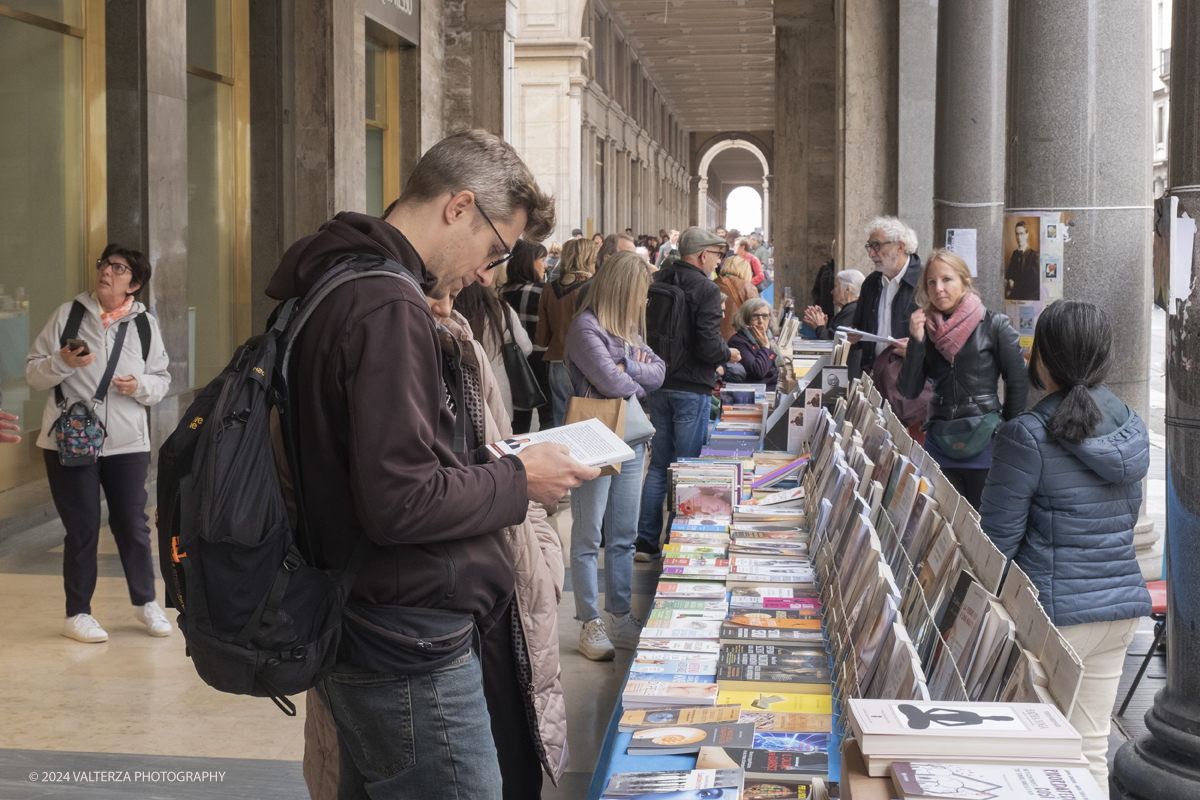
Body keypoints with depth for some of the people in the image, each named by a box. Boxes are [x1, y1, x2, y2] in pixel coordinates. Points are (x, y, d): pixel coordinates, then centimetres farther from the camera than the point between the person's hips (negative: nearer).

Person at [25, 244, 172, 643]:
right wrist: (62, 362, -17)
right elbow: (33, 373, 3)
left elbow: (162, 380, 11)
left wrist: (141, 386, -10)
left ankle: (145, 602, 27)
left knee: (133, 524, 8)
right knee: (82, 529, 3)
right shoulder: (68, 314, 1)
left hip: (128, 442, 2)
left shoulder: (145, 324, 6)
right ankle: (77, 613, 17)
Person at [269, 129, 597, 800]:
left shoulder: (339, 287, 12)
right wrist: (517, 481, -12)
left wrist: (482, 462, 11)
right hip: (411, 663, -11)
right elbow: (398, 503, -26)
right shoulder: (388, 309, -21)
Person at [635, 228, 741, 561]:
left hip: (657, 386, 6)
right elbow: (709, 347, -20)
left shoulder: (656, 282, 5)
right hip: (691, 389, -6)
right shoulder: (706, 290, -14)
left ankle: (646, 541, 15)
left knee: (659, 464, 14)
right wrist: (728, 354, 0)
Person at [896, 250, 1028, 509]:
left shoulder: (994, 325, -4)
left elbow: (1019, 384, -2)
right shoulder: (925, 328, 6)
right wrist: (915, 341, -9)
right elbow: (908, 390, 1)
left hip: (983, 445, -3)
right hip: (939, 444, 3)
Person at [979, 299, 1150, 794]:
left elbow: (998, 536, -12)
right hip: (1123, 604, 7)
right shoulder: (1131, 427, 4)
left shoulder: (1028, 436, -16)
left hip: (1055, 611, -6)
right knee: (1091, 748, 16)